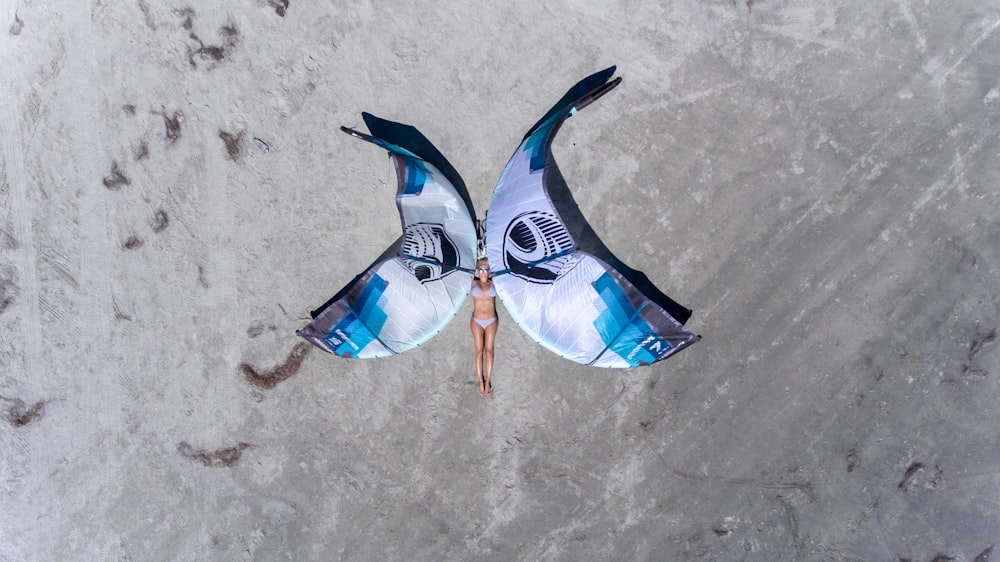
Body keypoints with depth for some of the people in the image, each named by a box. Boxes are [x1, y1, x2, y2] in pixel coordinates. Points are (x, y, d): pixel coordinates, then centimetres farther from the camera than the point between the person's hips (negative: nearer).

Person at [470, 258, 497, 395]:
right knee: (479, 351, 0)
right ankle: (481, 382, 3)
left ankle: (487, 381, 4)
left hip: (491, 321, 0)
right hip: (477, 321, 0)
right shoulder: (474, 283, 2)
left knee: (489, 350, 1)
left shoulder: (492, 283, 2)